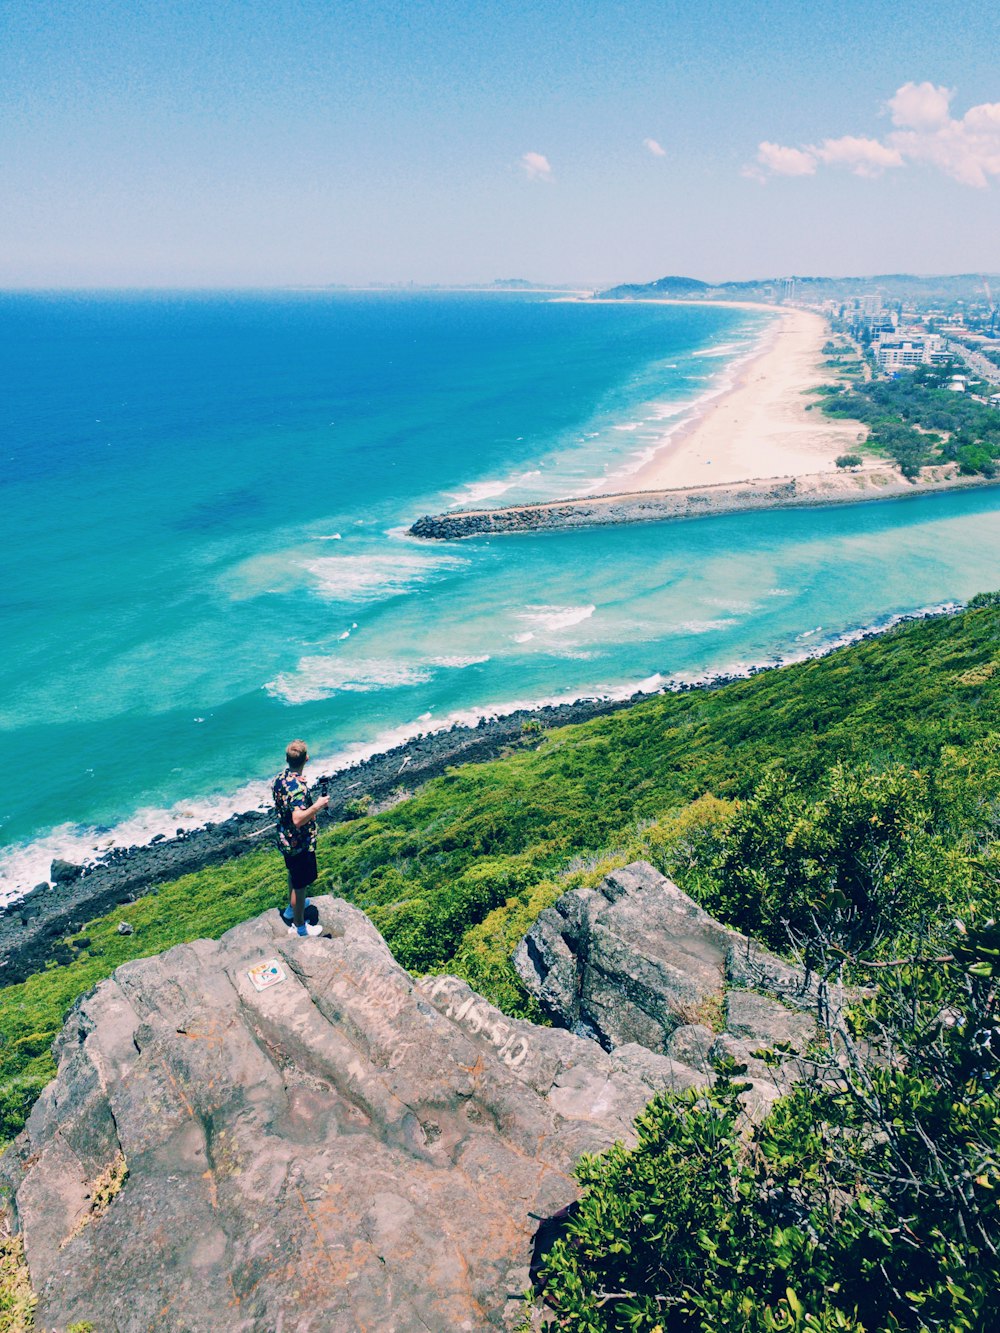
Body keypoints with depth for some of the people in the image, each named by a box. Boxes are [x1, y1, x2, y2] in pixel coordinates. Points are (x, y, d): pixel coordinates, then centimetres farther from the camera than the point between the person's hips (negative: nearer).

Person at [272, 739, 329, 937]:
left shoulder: (278, 780, -5)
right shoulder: (299, 787, -33)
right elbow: (298, 819, -41)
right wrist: (317, 805, -31)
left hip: (285, 840, 9)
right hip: (301, 845, -9)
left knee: (293, 874, 31)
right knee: (300, 885, 8)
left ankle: (292, 908, 54)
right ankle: (299, 927, 23)